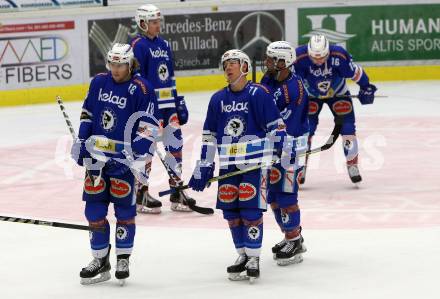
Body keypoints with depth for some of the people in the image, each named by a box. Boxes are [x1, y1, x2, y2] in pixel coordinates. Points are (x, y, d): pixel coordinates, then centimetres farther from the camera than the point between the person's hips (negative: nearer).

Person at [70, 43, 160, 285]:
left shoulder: (141, 89, -10)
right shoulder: (99, 82, 7)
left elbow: (148, 126, -12)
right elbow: (87, 114, 18)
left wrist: (139, 156, -20)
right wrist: (80, 142, 12)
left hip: (123, 156, -5)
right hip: (96, 153, 5)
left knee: (124, 207, 0)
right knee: (94, 208, 6)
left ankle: (123, 259, 14)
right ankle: (100, 260, 16)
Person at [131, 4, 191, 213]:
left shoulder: (163, 44, 14)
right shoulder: (138, 45, -10)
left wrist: (178, 102, 18)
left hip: (167, 104, 8)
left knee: (175, 144, 7)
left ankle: (177, 193, 14)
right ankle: (141, 195, 7)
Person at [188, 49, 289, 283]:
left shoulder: (258, 94, -7)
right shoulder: (218, 99, 9)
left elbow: (276, 126, -6)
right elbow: (209, 135, 13)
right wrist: (203, 167, 9)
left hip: (254, 161, -6)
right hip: (228, 164, 6)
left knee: (251, 209, -10)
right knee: (230, 211, 6)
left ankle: (253, 259, -2)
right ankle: (242, 255, 18)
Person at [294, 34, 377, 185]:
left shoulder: (339, 55, -32)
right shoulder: (299, 56, -32)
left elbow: (355, 71, -16)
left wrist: (366, 87, -5)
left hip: (337, 92, 0)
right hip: (310, 95, 0)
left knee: (347, 127, -7)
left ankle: (352, 166, 8)